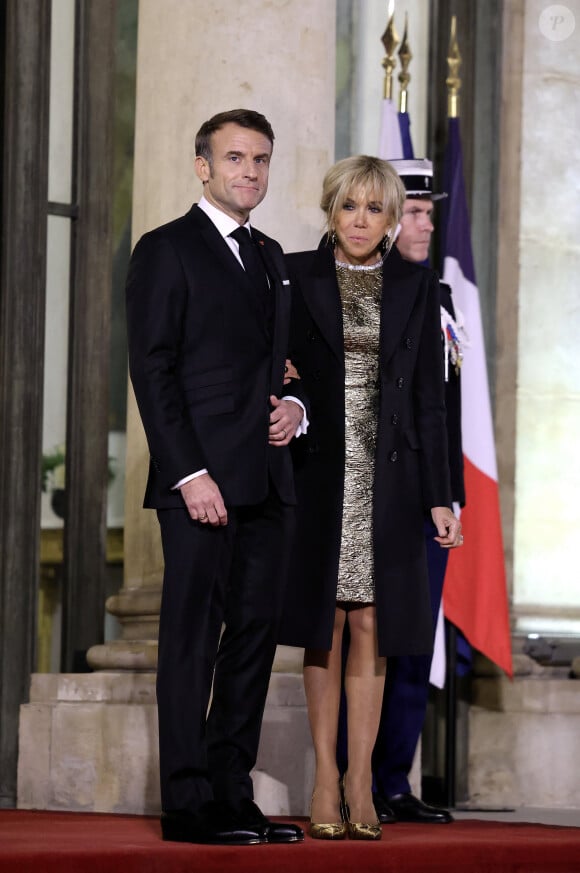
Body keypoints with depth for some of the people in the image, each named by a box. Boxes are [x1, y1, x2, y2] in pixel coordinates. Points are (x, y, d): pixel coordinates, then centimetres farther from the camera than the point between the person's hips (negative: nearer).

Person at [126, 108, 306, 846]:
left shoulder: (270, 257, 19)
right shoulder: (166, 251, -2)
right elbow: (152, 370, -9)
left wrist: (295, 404, 4)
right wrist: (190, 473, -16)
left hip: (267, 482, 7)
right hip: (201, 481, -7)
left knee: (256, 634, 6)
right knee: (192, 638, -5)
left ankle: (232, 793, 11)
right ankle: (188, 804, -2)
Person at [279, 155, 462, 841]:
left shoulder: (415, 284, 6)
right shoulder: (295, 276, 3)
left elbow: (429, 396, 6)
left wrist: (439, 496, 2)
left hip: (388, 475, 1)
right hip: (319, 470, -1)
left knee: (370, 625, 1)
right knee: (324, 625, 2)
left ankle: (360, 780, 6)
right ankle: (326, 778, 8)